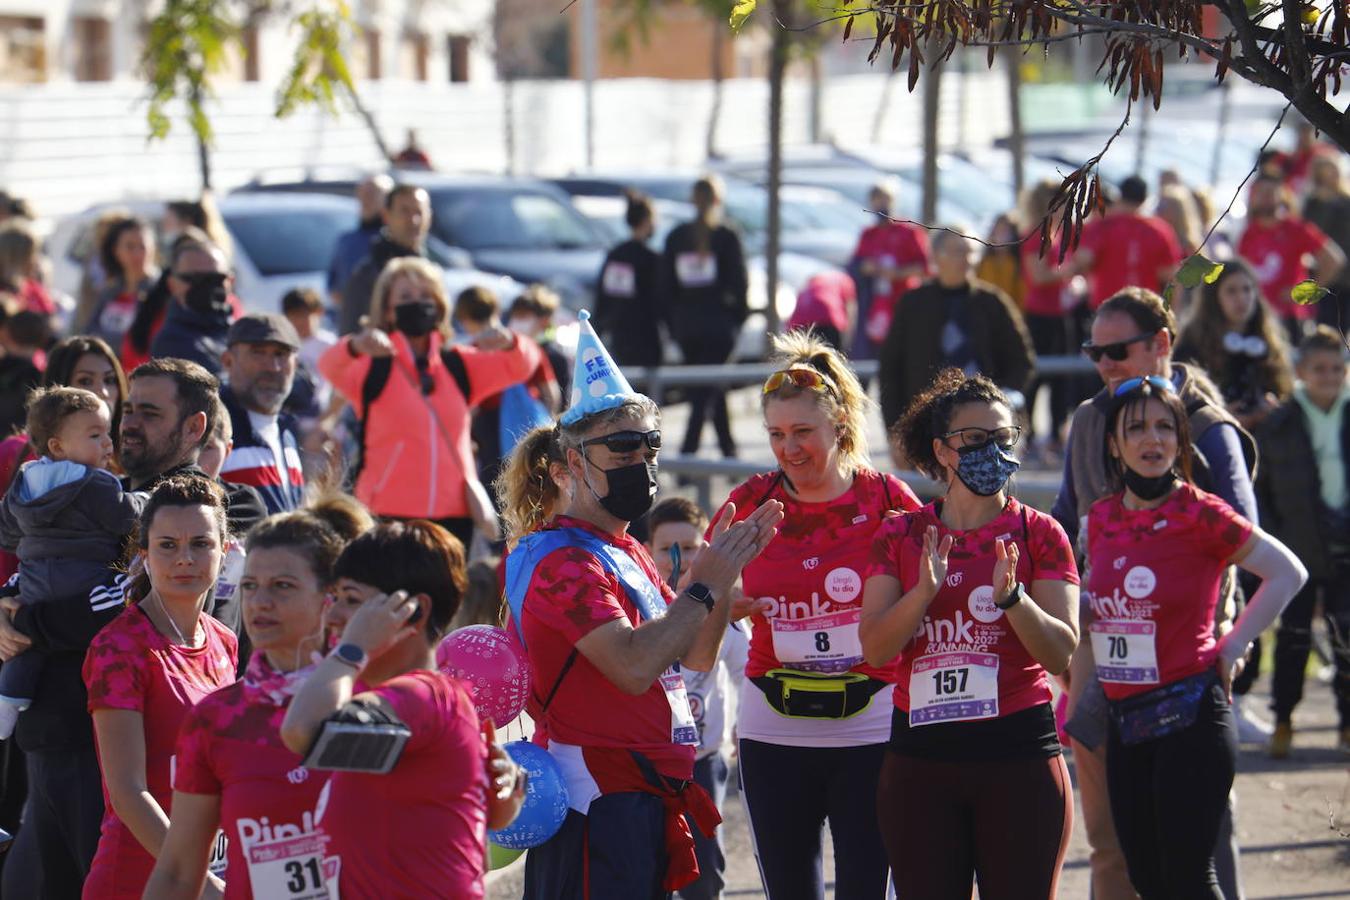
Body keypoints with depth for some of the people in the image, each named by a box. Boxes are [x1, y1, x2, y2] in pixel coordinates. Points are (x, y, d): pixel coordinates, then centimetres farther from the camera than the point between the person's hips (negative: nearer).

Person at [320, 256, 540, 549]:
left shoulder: (458, 366, 15)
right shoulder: (372, 366, 3)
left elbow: (521, 366, 4)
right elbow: (330, 367, -18)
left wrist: (510, 343, -21)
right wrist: (355, 346, -42)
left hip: (453, 514, 4)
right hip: (389, 515, -4)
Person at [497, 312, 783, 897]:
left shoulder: (629, 555, 18)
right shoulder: (564, 561, -12)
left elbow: (694, 657, 19)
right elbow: (633, 664, -26)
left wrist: (727, 565, 7)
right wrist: (704, 586, -17)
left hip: (642, 799, 10)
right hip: (598, 800, -10)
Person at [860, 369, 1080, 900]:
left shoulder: (1038, 533, 2)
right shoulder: (900, 536, 8)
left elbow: (1061, 655, -6)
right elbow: (874, 649, -1)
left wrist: (1010, 596, -21)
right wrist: (924, 589, -16)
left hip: (1018, 755, -2)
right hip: (919, 757, 2)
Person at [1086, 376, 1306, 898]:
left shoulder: (1199, 514, -8)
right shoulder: (1102, 518, 8)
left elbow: (1287, 572, -4)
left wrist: (1234, 646, -5)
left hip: (1189, 717, -6)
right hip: (1125, 719, 6)